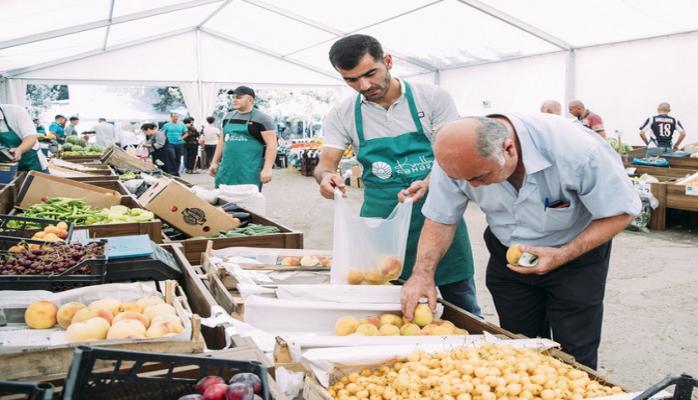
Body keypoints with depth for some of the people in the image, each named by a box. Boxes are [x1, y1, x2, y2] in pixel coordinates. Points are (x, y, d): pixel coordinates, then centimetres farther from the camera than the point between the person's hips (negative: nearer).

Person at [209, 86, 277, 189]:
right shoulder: (228, 117, 16)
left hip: (250, 171, -6)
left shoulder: (262, 119, -5)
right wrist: (214, 162, 19)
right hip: (227, 168, 6)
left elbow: (271, 144, -11)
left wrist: (267, 168, -19)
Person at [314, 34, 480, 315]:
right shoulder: (342, 116, 1)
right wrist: (326, 176, -28)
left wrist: (427, 184, -26)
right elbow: (325, 164, -3)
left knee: (462, 309, 7)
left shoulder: (432, 98, -4)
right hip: (381, 219, 2)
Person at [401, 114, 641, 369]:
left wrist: (563, 256, -28)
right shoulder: (455, 156, -24)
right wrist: (423, 273, -24)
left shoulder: (576, 148, -34)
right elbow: (440, 218, -11)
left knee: (574, 360, 1)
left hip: (577, 252, -3)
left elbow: (622, 211, -21)